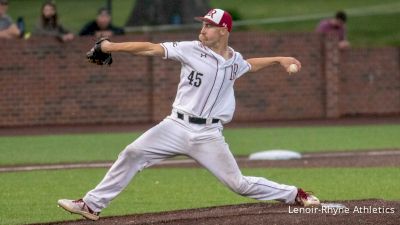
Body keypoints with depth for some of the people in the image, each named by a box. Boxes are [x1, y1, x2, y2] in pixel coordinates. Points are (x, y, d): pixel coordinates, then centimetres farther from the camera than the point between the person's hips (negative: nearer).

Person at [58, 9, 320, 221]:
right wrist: (112, 47, -17)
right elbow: (152, 48, -11)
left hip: (209, 135, 1)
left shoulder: (235, 60, 7)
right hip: (177, 126, 0)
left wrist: (278, 59, 25)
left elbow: (248, 65, 33)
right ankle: (92, 205, -7)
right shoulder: (192, 50, -4)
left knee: (239, 184, -1)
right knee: (133, 154, -14)